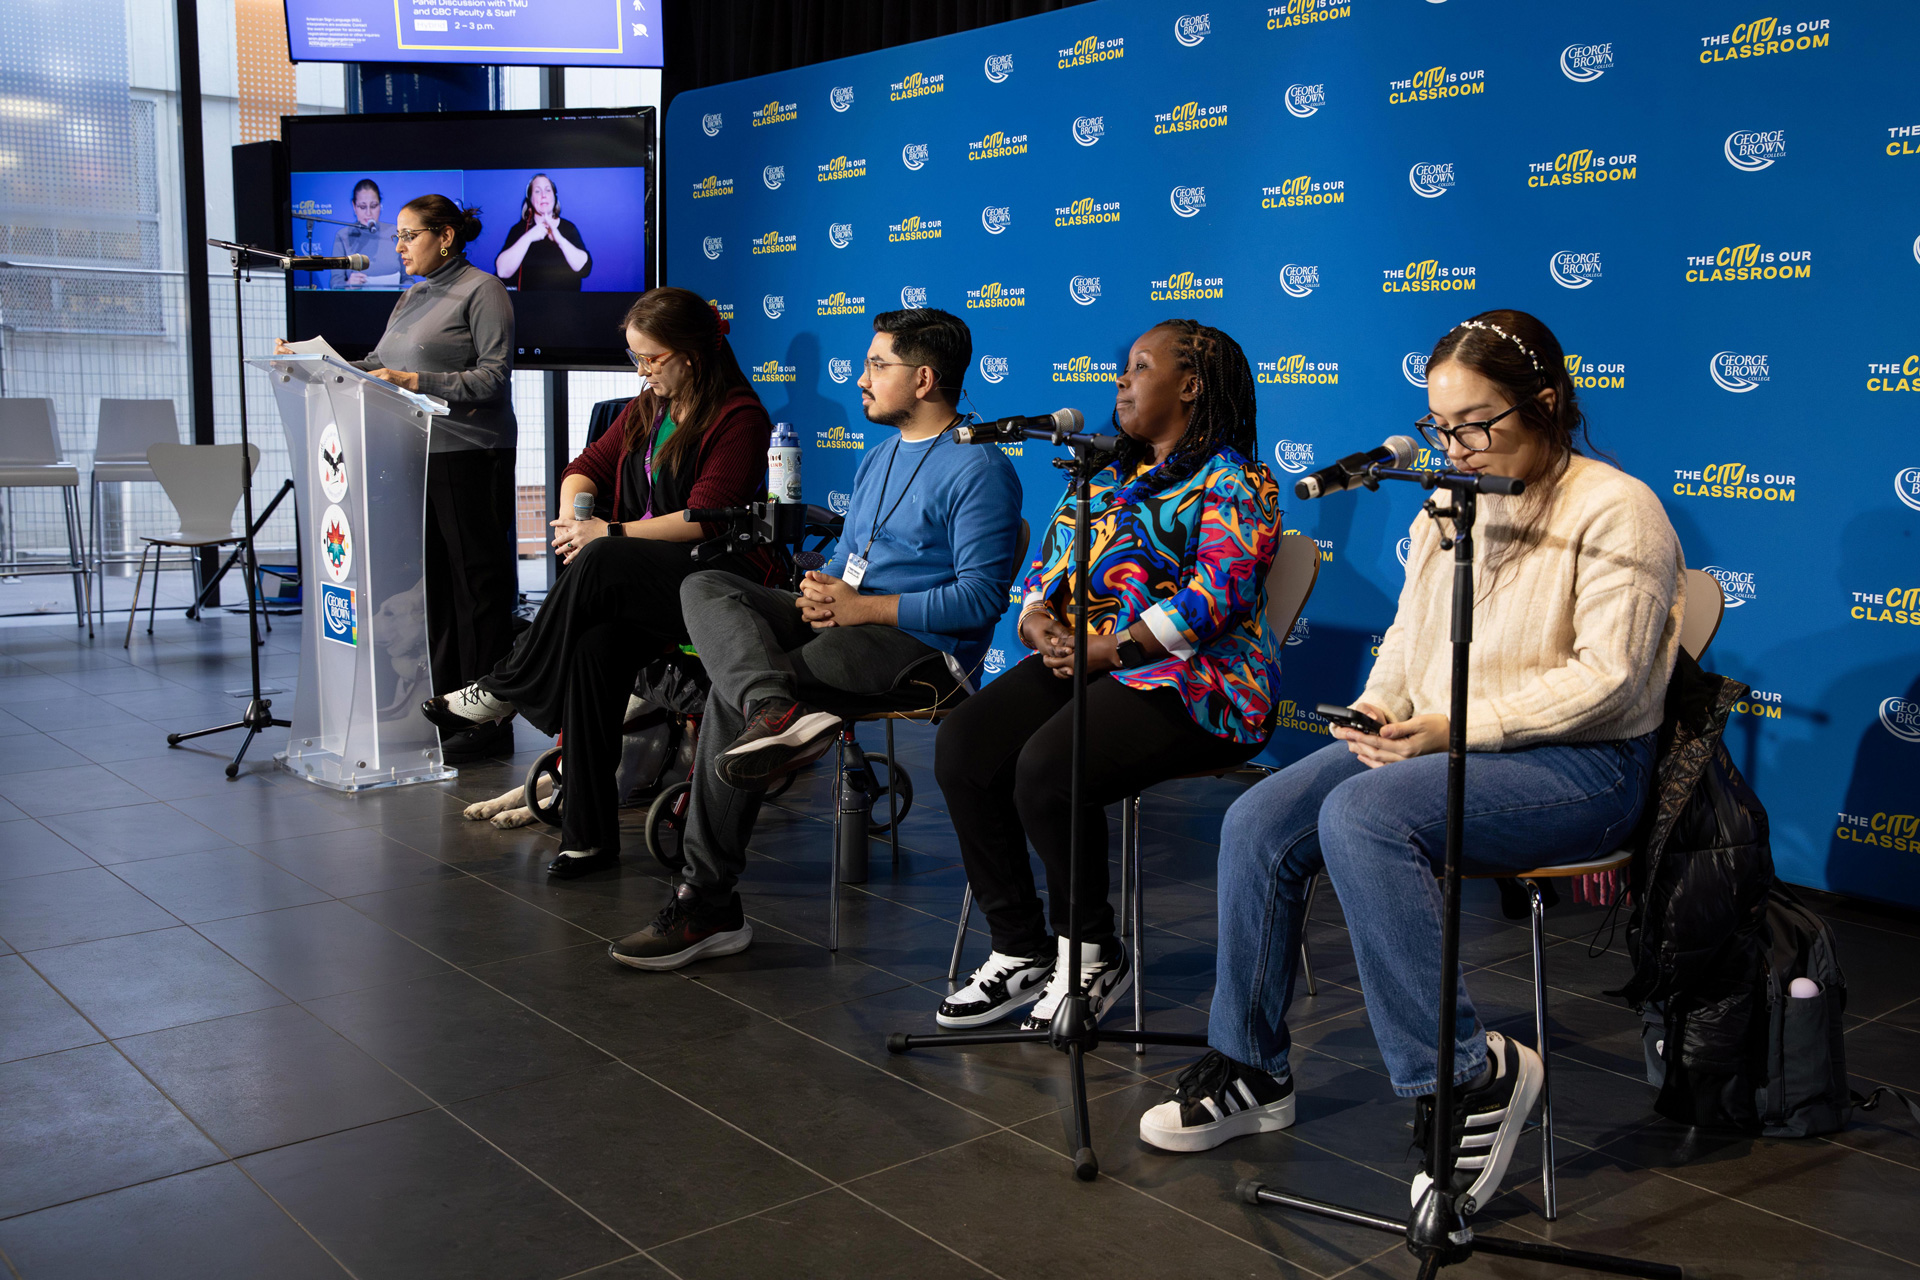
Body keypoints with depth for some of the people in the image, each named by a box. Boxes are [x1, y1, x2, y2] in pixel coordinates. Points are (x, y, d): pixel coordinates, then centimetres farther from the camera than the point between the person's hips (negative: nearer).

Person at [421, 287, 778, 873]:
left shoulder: (738, 416, -7)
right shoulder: (647, 408, 18)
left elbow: (704, 519, -16)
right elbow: (587, 466, 22)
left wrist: (608, 534, -16)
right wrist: (572, 517, -1)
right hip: (640, 579, 7)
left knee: (601, 562, -33)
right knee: (594, 643, -26)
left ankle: (503, 690, -14)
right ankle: (588, 835, -23)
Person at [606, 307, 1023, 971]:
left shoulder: (978, 469, -7)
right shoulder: (878, 459, 22)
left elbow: (981, 597, -16)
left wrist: (863, 607, -18)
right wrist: (819, 590, -2)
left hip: (924, 650, -9)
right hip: (841, 618, 9)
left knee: (730, 694, -23)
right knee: (704, 587, -12)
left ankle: (709, 904, -14)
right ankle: (775, 708, -40)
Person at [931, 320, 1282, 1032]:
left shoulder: (1232, 480, -2)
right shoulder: (1105, 476, 22)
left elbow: (1215, 593, -16)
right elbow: (1049, 567, 18)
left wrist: (1109, 650, -21)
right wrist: (1038, 623, -6)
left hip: (1191, 679, -7)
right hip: (1079, 660, 8)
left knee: (1047, 766, -31)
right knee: (962, 747, -16)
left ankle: (1094, 954, -8)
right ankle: (1020, 951, -6)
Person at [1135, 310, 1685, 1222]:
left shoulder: (1614, 511, -9)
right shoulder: (1449, 507, 15)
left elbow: (1604, 679, -18)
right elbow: (1408, 635, 20)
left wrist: (1453, 727, -22)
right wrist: (1380, 710, -2)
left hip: (1581, 767, -8)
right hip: (1446, 742, 8)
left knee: (1360, 816, -33)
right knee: (1257, 823, -12)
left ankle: (1467, 1075, -21)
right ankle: (1247, 1070, 1)